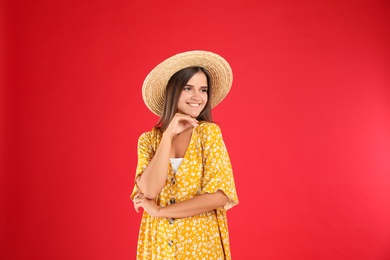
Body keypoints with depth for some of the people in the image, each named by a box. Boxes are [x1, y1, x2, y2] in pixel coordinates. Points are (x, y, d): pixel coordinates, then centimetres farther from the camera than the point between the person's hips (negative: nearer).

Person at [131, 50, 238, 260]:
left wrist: (158, 211, -13)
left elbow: (219, 195, -16)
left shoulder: (209, 132, -8)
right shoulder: (148, 140, -2)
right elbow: (150, 189, -17)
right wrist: (168, 135, -19)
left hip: (201, 243, -1)